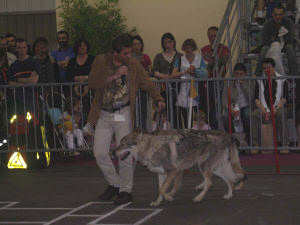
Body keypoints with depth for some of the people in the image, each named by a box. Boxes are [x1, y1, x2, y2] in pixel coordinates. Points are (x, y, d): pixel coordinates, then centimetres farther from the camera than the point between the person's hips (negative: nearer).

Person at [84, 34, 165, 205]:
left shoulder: (134, 65, -1)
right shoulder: (101, 61, -2)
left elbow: (148, 84, 3)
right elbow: (92, 83, -13)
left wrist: (158, 99, -15)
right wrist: (114, 76, -22)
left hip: (123, 114, -1)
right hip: (103, 114, 2)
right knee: (100, 152, 1)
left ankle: (126, 190, 7)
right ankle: (114, 184, 21)